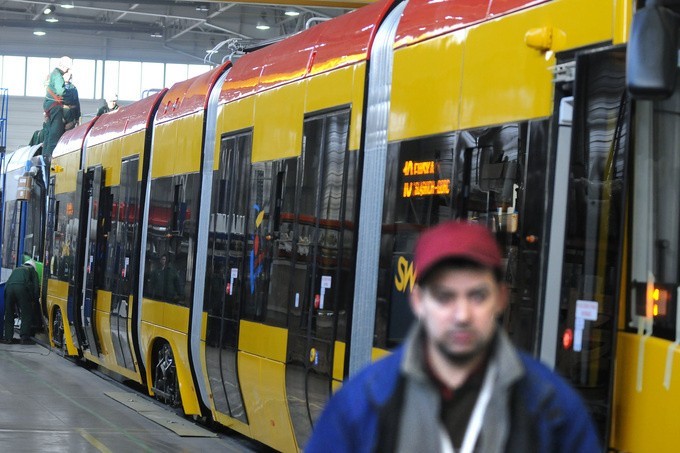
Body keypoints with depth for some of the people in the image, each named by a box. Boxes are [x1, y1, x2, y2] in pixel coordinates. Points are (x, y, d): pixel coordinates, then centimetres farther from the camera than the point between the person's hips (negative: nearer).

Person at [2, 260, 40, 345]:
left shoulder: (16, 270, 40)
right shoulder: (32, 270, 28)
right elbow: (36, 286, 14)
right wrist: (35, 300, 20)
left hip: (9, 287, 4)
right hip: (22, 287, -4)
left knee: (9, 314, 13)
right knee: (26, 314, 2)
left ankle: (8, 337, 11)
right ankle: (25, 338, -5)